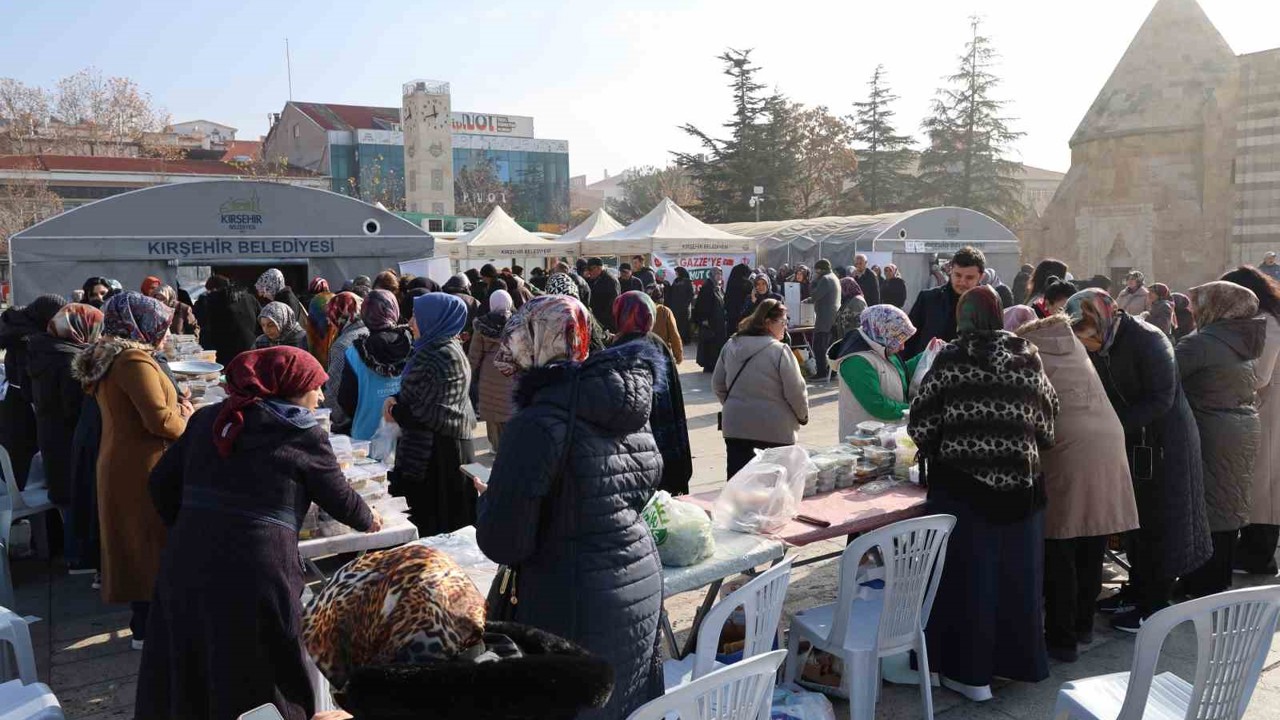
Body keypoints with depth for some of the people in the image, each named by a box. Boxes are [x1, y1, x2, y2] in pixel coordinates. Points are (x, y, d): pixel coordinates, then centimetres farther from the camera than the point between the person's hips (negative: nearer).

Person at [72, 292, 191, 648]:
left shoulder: (107, 358, 12)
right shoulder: (134, 360, -21)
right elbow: (159, 420, -27)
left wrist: (176, 408, 7)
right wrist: (186, 421, -7)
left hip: (118, 465, 10)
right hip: (143, 470, -10)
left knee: (135, 541, 17)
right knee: (153, 543, 0)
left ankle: (142, 619, 29)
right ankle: (148, 629, 9)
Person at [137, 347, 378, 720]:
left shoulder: (209, 419, 12)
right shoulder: (303, 436, -1)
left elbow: (161, 482, 13)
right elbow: (338, 495, 10)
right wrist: (367, 520, 29)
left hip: (183, 568, 5)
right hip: (255, 579, -5)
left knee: (183, 683, 20)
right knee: (258, 690, 12)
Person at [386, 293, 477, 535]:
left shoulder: (445, 355, -19)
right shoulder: (435, 348, 10)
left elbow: (435, 414, -22)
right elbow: (419, 392, 20)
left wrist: (397, 412, -9)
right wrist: (397, 399, 1)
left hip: (441, 451, -9)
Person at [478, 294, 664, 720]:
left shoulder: (540, 422, -19)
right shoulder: (629, 406, 4)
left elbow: (502, 544, -18)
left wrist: (487, 500, 1)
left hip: (579, 609, -7)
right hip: (644, 587, 7)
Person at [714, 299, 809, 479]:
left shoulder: (730, 346, 3)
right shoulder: (780, 351, -14)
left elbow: (718, 384, 10)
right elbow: (796, 391, -11)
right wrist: (803, 416, 7)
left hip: (735, 425, 5)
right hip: (775, 429, -5)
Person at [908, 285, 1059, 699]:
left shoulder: (950, 358, -8)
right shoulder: (1028, 358, 2)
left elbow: (920, 424, -8)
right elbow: (1048, 422, 6)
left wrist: (937, 448, 13)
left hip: (962, 484, -3)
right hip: (1020, 484, 3)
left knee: (968, 572, 7)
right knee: (1015, 572, 16)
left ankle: (971, 672, 16)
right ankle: (1018, 659, 31)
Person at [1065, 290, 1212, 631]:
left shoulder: (1148, 341, -22)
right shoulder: (1097, 347, 0)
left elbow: (1161, 400, -25)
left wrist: (1115, 425, -30)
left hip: (1166, 443, -7)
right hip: (1131, 443, 7)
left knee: (1161, 524, 2)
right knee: (1135, 520, 15)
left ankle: (1154, 606, 11)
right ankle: (1137, 590, 29)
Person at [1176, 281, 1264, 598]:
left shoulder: (1203, 342, -18)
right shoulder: (1245, 340, 8)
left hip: (1212, 434, -8)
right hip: (1245, 430, 8)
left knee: (1206, 509, 0)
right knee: (1229, 507, 16)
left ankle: (1204, 588, 6)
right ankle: (1221, 582, 28)